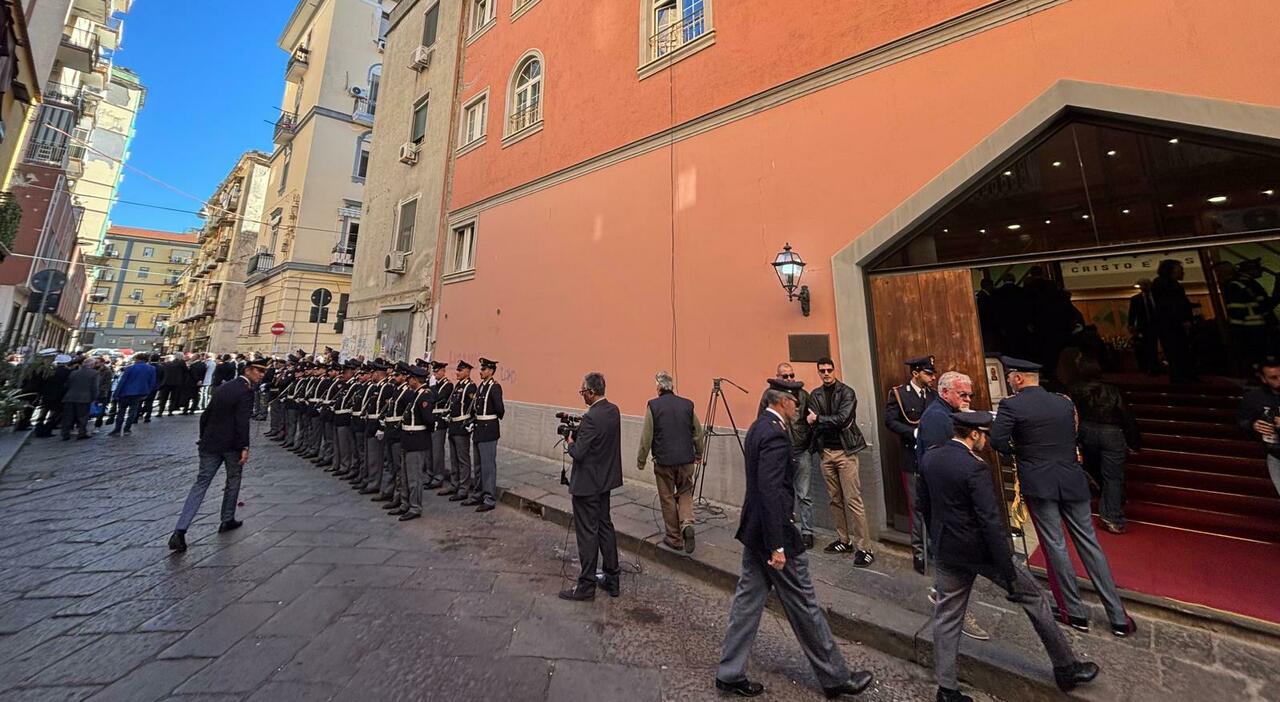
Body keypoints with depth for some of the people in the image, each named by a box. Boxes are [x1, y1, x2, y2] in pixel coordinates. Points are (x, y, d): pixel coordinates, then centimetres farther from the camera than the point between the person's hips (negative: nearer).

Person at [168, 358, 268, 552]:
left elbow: (206, 415, 15)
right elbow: (242, 422, -22)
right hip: (232, 445, -6)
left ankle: (179, 531, -2)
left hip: (210, 443, 6)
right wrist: (244, 447, -18)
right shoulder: (246, 391, -16)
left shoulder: (223, 387, 10)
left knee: (201, 484, 6)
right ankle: (227, 520, 26)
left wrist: (204, 439, 22)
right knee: (233, 481, 14)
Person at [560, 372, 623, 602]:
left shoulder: (591, 417, -25)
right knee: (605, 527, 19)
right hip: (605, 479, 9)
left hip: (587, 483, -9)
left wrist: (570, 441, -5)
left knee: (587, 533, 5)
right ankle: (613, 579, 30)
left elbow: (578, 453, -24)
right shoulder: (613, 410, 1)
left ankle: (586, 586, 21)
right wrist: (577, 431, 7)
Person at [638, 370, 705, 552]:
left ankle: (674, 538, 22)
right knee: (685, 493, 19)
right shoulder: (688, 404, 0)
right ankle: (687, 524, -2)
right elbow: (698, 433, 8)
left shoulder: (653, 405, -9)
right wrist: (698, 454, 22)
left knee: (668, 499, 12)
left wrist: (641, 460, 4)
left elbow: (646, 437, -8)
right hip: (686, 459, 3)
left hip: (663, 461, -2)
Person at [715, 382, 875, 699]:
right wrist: (777, 546, -23)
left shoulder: (758, 426, 7)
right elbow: (771, 492, -27)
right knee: (804, 605, 11)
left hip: (754, 529, 9)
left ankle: (730, 674, 30)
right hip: (774, 532, -9)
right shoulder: (775, 434, -23)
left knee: (747, 598, 17)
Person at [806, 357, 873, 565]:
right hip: (826, 452, 5)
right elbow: (812, 422, -1)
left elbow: (842, 419, -17)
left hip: (845, 451, -4)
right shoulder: (815, 395, 7)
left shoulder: (847, 392, -6)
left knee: (853, 500, -5)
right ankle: (844, 540, 25)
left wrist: (819, 419, -9)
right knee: (835, 499, 12)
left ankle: (864, 548, 5)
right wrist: (834, 423, -13)